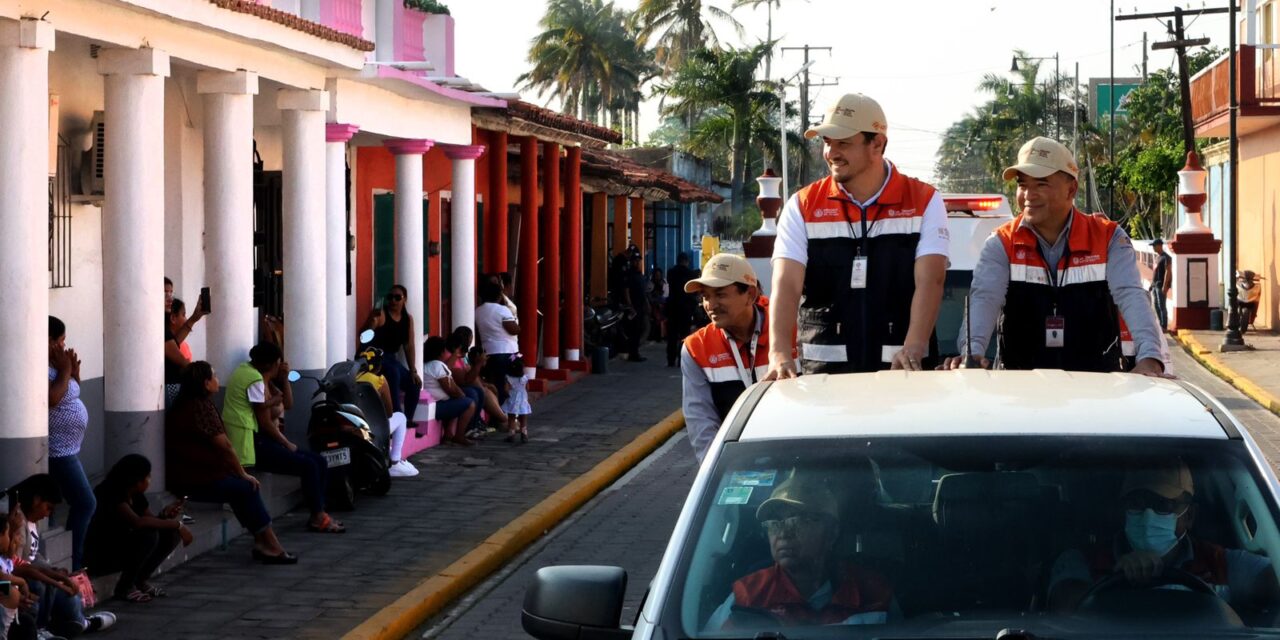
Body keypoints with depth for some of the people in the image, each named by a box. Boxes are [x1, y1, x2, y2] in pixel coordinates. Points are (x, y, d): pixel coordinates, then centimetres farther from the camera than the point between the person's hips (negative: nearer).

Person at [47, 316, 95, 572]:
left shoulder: (55, 366, 11)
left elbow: (70, 396, 21)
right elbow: (52, 398, -32)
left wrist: (74, 373, 5)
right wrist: (64, 371, -18)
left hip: (67, 449, 11)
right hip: (56, 450, -11)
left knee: (81, 503, 15)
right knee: (86, 503, -11)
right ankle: (72, 561, -6)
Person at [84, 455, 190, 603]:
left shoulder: (137, 496, 3)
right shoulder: (111, 495, -25)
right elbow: (137, 522, -37)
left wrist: (165, 514, -19)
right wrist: (176, 524, -33)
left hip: (122, 549, 9)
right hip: (99, 556, -9)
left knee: (171, 534, -4)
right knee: (148, 534, -30)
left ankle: (142, 580, 6)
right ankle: (125, 586, -14)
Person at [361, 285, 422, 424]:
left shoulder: (408, 319, 8)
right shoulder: (380, 313, -12)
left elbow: (409, 346, 8)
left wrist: (413, 371, 2)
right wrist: (373, 320, -41)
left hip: (390, 357, 7)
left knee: (414, 385, -4)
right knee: (394, 373, -34)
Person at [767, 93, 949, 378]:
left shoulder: (924, 202, 2)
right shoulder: (802, 206, 4)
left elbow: (929, 282, -9)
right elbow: (787, 285, -7)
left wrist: (913, 349, -26)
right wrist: (779, 353, -24)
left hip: (904, 368, -1)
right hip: (823, 368, 1)